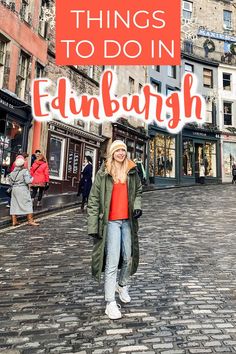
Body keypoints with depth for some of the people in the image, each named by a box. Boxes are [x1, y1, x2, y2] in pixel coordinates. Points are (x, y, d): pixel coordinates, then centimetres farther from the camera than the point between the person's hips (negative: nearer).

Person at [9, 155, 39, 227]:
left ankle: (14, 221, 14)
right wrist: (31, 179, 1)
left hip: (14, 189, 6)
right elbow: (28, 181, -19)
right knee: (28, 204, 1)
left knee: (14, 204, 11)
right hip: (23, 189, -6)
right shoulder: (25, 171, -11)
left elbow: (11, 183, 8)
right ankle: (30, 220, 3)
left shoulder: (12, 172, 7)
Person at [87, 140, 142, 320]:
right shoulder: (103, 173, -4)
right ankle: (110, 302, 9)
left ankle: (122, 285, 44)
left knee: (128, 257, 16)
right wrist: (93, 226, -8)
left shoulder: (132, 171, 7)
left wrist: (137, 206, 0)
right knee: (112, 262, -5)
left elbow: (138, 191, 20)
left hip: (128, 220, 4)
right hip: (111, 221, -4)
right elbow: (94, 200, -4)